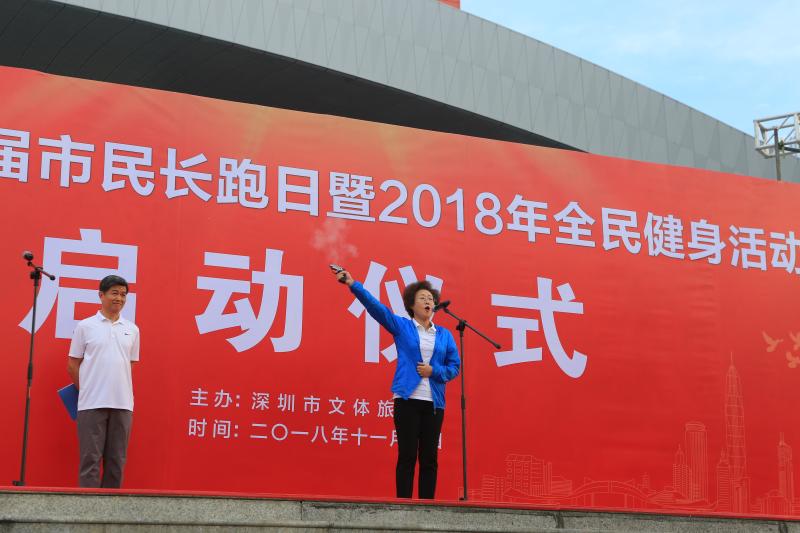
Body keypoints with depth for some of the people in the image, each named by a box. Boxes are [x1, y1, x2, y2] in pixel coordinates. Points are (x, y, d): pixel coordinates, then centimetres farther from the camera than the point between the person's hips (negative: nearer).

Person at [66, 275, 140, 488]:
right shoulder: (85, 326, 1)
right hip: (92, 403, -3)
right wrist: (86, 389, 8)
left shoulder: (132, 329, 11)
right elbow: (72, 365, 5)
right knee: (91, 459, -2)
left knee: (117, 460, 7)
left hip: (123, 403, 3)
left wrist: (121, 391, 9)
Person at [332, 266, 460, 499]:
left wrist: (433, 371, -7)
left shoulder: (444, 335, 13)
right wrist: (353, 284, -13)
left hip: (434, 403, 3)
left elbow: (454, 366, 12)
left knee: (430, 458, 3)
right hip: (407, 400, -3)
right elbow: (375, 306, -3)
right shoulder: (401, 326, 7)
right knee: (407, 456, -3)